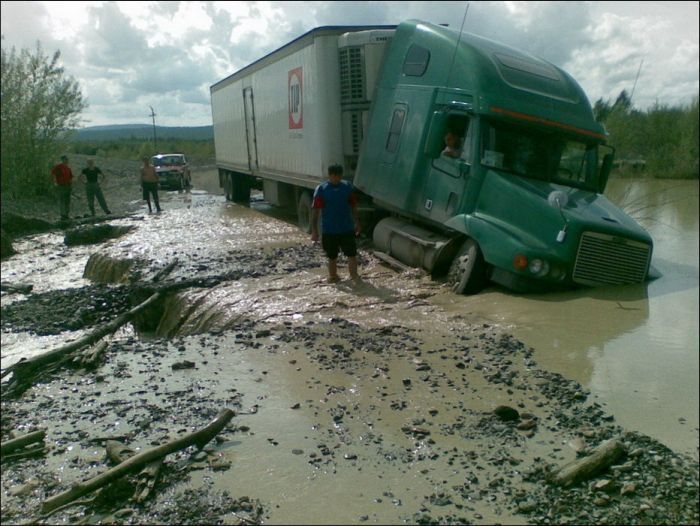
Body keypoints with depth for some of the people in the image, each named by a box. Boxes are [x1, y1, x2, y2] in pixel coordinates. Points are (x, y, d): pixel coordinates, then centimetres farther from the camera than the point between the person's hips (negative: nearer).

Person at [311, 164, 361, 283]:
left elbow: (353, 206, 10)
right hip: (329, 230, -2)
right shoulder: (321, 189, -9)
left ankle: (354, 275, 11)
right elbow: (315, 210, -8)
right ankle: (333, 276, 28)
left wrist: (356, 223, 11)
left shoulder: (347, 187, 0)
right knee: (332, 256, 12)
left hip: (347, 228, 2)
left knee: (352, 254, 0)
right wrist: (314, 230, -10)